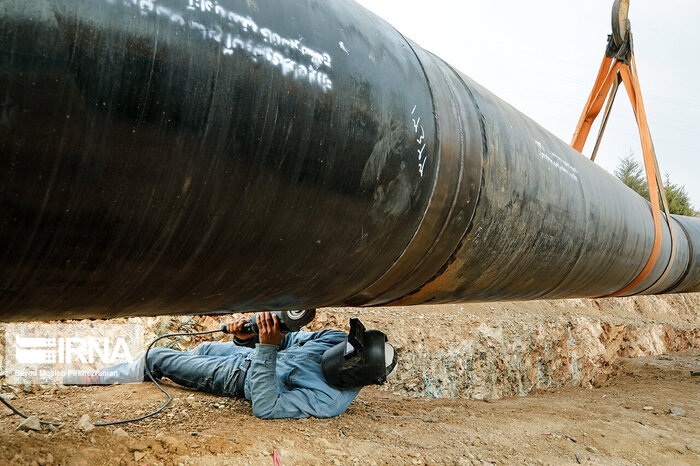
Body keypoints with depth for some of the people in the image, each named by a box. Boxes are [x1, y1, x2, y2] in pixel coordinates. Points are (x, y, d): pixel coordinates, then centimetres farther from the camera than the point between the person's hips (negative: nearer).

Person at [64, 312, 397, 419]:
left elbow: (265, 407, -42)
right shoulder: (336, 339, -17)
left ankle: (99, 378, 32)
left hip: (240, 379, -7)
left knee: (156, 358, 3)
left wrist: (267, 348, -48)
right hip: (250, 355, 7)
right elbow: (290, 339, -5)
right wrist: (250, 336, -22)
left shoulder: (329, 401, -40)